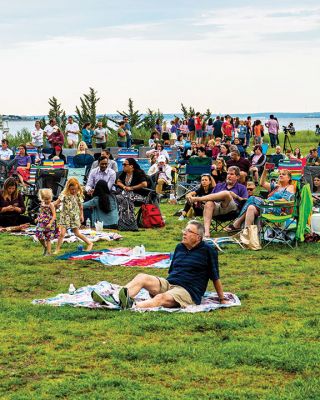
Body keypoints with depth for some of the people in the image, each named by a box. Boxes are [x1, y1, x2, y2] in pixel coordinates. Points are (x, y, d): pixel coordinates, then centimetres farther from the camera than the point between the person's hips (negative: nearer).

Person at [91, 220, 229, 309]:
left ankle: (131, 307, -66)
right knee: (142, 277, -19)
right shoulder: (180, 247, 20)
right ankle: (116, 299, -43)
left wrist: (222, 299, 7)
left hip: (188, 291, -7)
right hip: (168, 284, 7)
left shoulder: (208, 250, 1)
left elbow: (215, 277, 3)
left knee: (161, 298, -37)